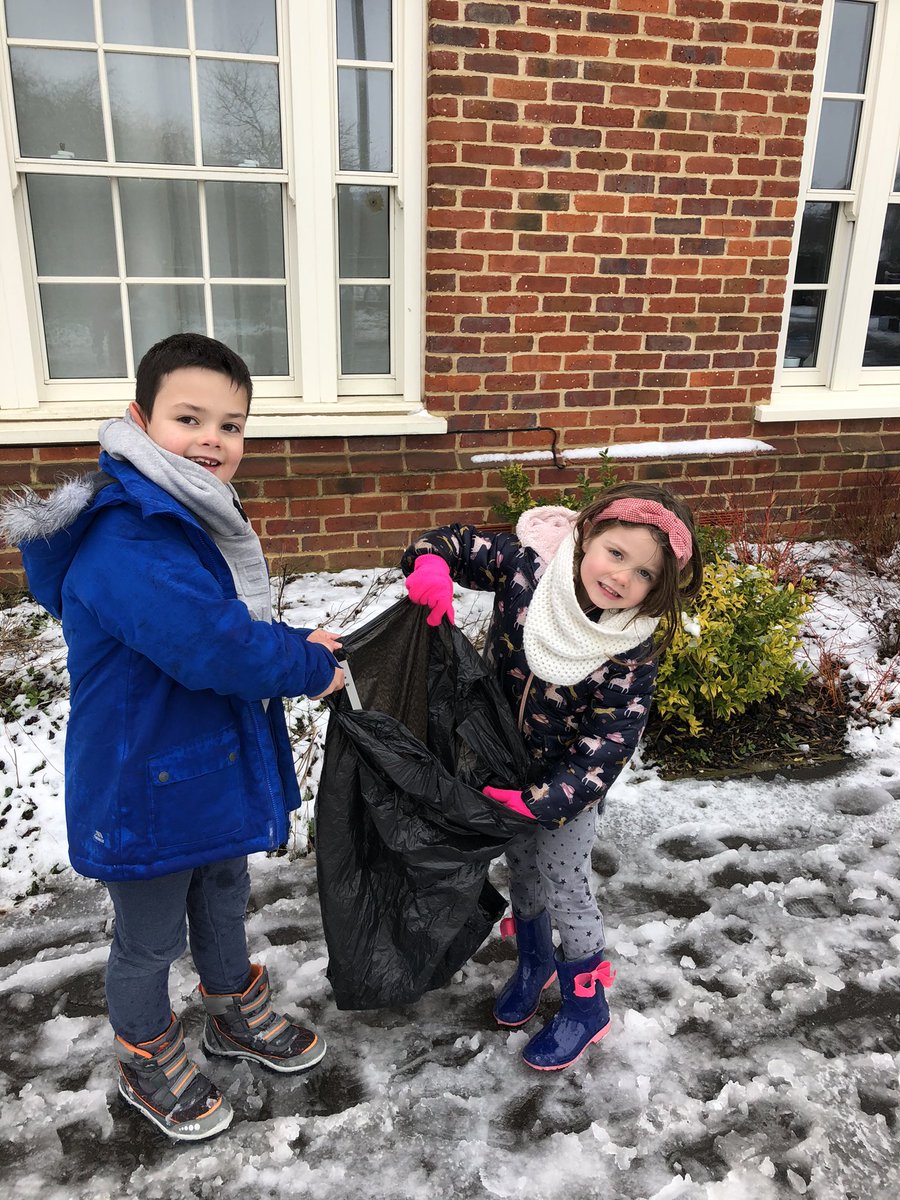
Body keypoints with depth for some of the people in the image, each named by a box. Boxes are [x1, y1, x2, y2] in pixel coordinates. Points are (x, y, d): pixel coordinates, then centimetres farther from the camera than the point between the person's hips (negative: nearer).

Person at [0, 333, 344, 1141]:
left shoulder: (197, 520, 3)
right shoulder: (128, 546, -31)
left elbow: (240, 624, 12)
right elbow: (214, 648, -38)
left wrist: (296, 646, -7)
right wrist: (313, 666, -22)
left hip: (217, 769, 9)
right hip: (149, 792, -9)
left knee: (224, 903, 29)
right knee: (149, 941, 17)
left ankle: (237, 1015, 54)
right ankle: (149, 1063, 43)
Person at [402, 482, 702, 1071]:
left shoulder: (633, 651, -28)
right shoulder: (527, 565, -24)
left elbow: (609, 742, -26)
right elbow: (458, 542, -11)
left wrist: (540, 800, -31)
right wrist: (431, 564, -35)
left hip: (570, 780, -3)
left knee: (563, 884, 6)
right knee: (521, 865, 21)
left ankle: (587, 1006, 32)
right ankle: (535, 963, 49)